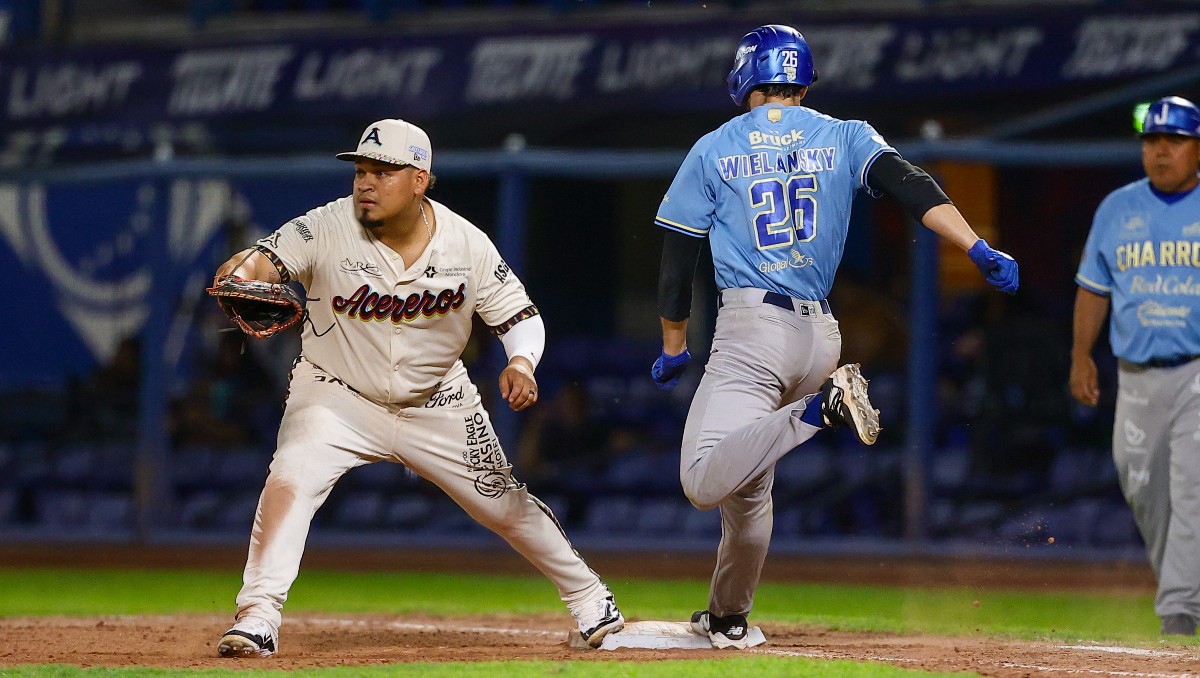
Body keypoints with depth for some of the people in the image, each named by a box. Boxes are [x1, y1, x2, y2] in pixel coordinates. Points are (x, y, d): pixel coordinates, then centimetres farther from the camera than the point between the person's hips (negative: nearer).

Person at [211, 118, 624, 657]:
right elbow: (268, 259, -32)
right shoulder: (328, 229, -19)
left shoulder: (466, 244, -13)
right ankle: (257, 617, -24)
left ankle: (588, 595, 31)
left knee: (505, 505, 8)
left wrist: (521, 363, -26)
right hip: (338, 396, -1)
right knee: (290, 479, -27)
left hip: (437, 405, 2)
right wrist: (245, 267, -57)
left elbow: (520, 316, -5)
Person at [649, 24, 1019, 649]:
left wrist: (673, 349, 20)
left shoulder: (713, 151, 8)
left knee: (704, 482, -21)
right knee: (748, 484, 21)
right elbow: (911, 186, -7)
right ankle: (727, 617, 23)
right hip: (819, 335, 5)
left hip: (750, 329, -5)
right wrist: (978, 249, -17)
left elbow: (678, 261, 8)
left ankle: (817, 410, -32)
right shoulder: (844, 138, 11)